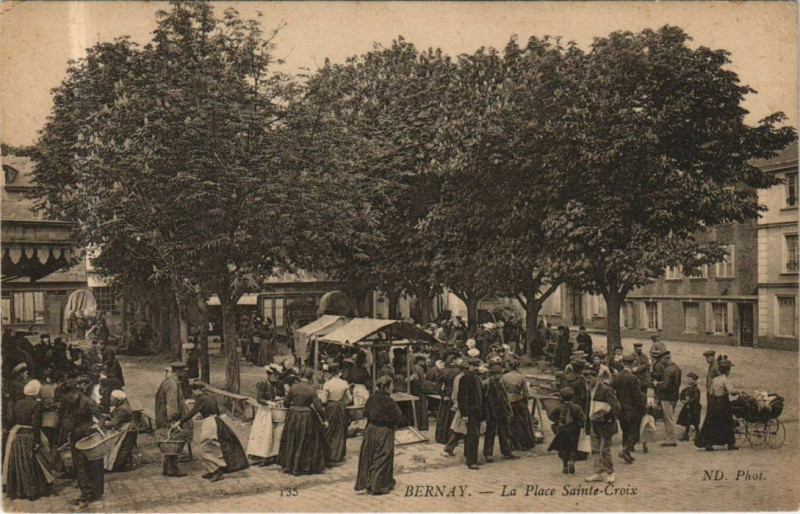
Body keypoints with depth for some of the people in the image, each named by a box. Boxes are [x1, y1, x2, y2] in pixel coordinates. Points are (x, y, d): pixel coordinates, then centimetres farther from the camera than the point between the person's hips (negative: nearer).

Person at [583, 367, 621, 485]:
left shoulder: (606, 390, -15)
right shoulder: (591, 390, 11)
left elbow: (617, 408, -16)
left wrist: (604, 416, -24)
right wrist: (588, 424, 15)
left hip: (605, 425, -8)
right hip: (594, 425, 8)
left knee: (604, 450, -2)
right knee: (596, 450, 10)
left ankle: (609, 473, 12)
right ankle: (598, 473, 17)